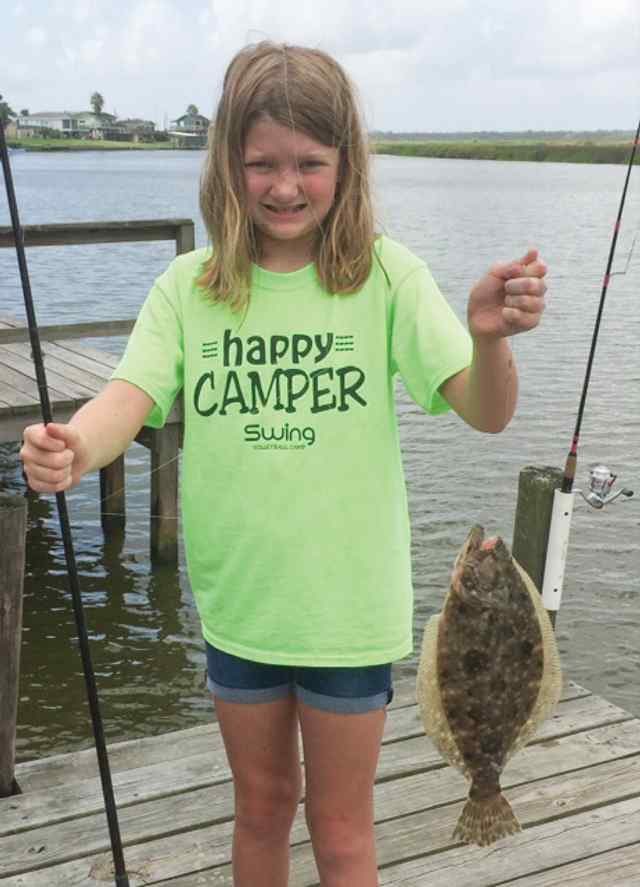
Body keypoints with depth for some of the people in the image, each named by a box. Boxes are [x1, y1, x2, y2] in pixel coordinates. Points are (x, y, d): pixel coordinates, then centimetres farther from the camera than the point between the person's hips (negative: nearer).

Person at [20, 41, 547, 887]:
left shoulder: (385, 275, -9)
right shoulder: (189, 287, -3)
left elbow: (485, 413, -15)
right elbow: (131, 397, -15)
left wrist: (489, 336, -37)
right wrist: (73, 448, -38)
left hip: (349, 604, -2)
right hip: (237, 598, 2)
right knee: (261, 806, 23)